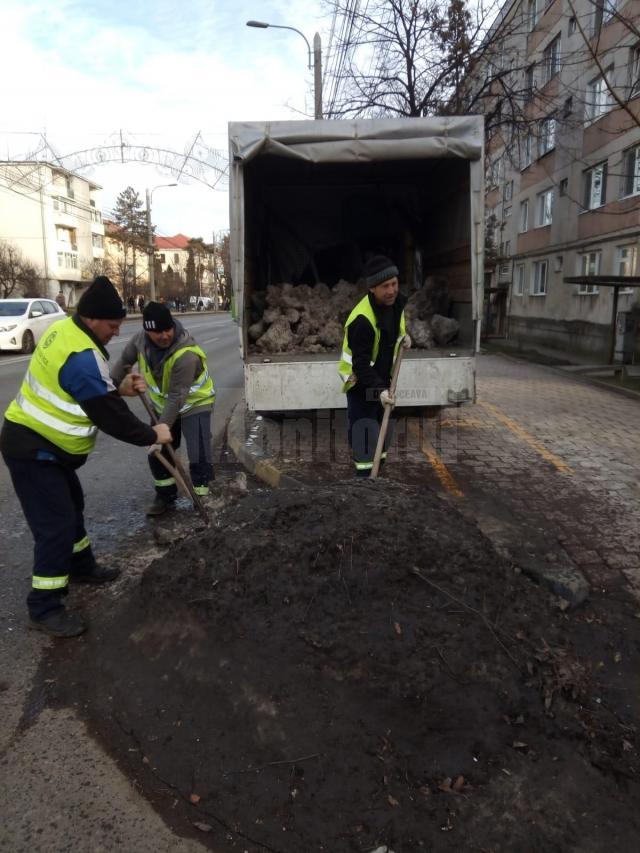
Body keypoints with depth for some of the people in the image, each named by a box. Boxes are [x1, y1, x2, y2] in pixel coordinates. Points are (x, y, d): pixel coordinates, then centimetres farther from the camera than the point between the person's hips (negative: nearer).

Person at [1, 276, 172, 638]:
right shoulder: (82, 356, -28)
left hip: (40, 443, 11)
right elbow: (110, 416, -24)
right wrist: (152, 435, -10)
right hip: (33, 450, -11)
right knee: (56, 524, -6)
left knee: (72, 505, 23)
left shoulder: (65, 330, 3)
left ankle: (82, 566, 42)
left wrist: (120, 389, 0)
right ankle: (45, 608, 7)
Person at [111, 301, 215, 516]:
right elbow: (125, 360, 3)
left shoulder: (186, 355, -37)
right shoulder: (141, 339, -18)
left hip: (194, 404, -6)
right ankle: (165, 497, 29)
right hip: (163, 405, 6)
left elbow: (177, 397, -34)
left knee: (199, 457, -13)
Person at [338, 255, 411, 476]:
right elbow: (361, 364, -31)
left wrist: (403, 335, -2)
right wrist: (379, 390, -40)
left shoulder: (396, 302, -6)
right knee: (364, 430, -8)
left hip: (382, 378, 8)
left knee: (382, 425, 19)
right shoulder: (362, 320, -32)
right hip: (361, 382, -8)